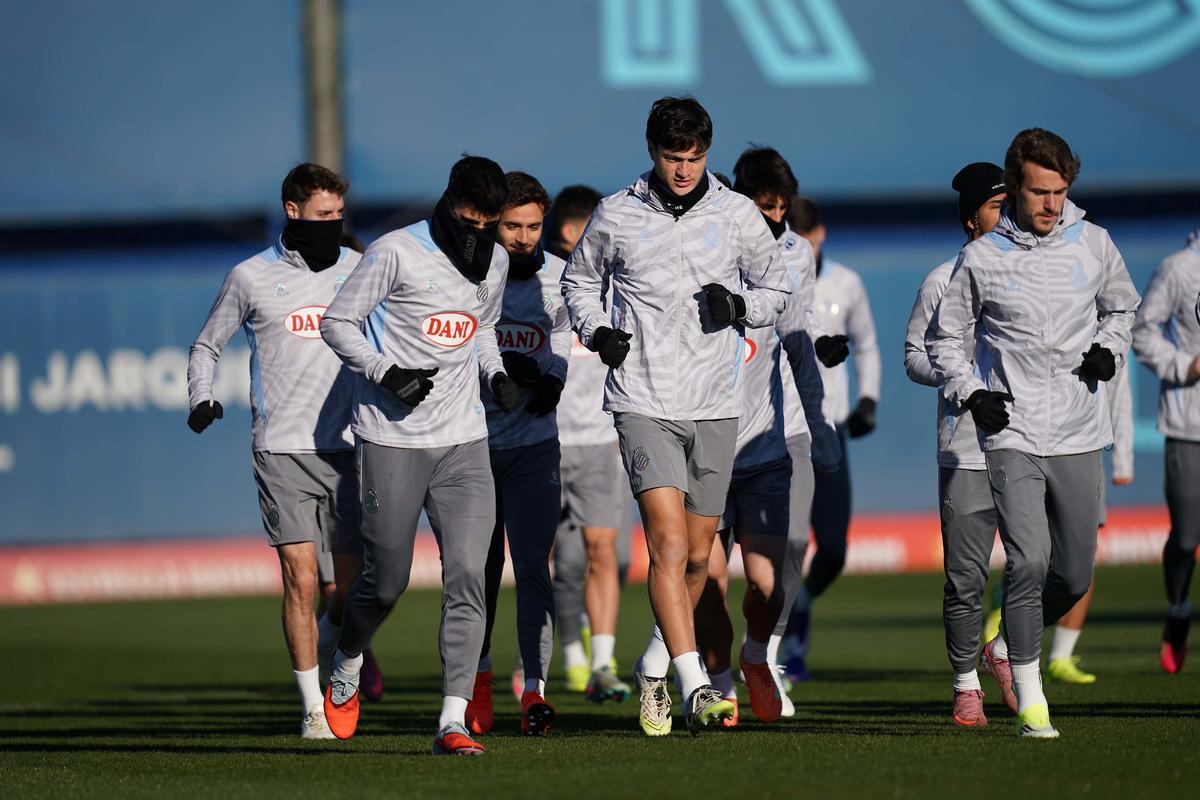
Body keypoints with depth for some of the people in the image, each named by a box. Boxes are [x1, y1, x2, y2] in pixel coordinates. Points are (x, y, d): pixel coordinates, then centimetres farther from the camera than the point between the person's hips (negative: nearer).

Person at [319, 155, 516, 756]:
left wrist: (496, 375, 9)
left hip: (464, 442, 4)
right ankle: (346, 671, 35)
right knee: (386, 581, 3)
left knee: (467, 577, -10)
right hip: (392, 441, -4)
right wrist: (386, 373, -17)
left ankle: (453, 722, -11)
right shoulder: (397, 252, -9)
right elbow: (338, 322, -5)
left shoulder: (495, 263, 10)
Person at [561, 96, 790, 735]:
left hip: (714, 407, 3)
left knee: (697, 560, 10)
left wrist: (738, 306, -7)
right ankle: (695, 688, -22)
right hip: (643, 402, -3)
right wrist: (596, 331, -2)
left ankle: (652, 670, 32)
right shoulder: (615, 216, 0)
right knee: (669, 544, -17)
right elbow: (580, 280, 17)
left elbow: (774, 290, 14)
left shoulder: (737, 215, 3)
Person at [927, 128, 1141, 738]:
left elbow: (1121, 305, 22)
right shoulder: (982, 258, -3)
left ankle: (1006, 645, 35)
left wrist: (1108, 347, 2)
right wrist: (969, 394, -6)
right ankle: (1029, 701, -7)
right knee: (1029, 561, -16)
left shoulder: (1092, 243, 4)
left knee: (1075, 575, 7)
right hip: (1012, 432, -3)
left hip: (1079, 436, 3)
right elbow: (942, 335, 9)